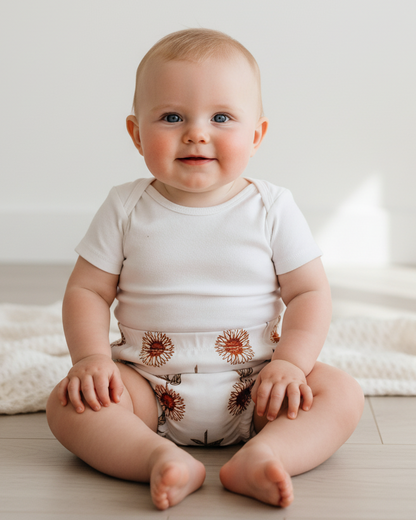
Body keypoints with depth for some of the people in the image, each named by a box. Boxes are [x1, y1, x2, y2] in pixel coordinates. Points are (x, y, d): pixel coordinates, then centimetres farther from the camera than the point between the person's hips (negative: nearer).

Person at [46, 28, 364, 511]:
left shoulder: (273, 209, -3)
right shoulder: (125, 209, -1)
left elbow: (309, 293, -2)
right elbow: (86, 290, 1)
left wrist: (291, 362, -17)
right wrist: (92, 357, -16)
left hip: (252, 387, 0)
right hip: (149, 387, 0)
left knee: (342, 393, -22)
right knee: (67, 403, -23)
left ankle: (262, 454, -40)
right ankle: (162, 458, -39)